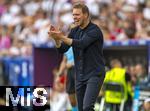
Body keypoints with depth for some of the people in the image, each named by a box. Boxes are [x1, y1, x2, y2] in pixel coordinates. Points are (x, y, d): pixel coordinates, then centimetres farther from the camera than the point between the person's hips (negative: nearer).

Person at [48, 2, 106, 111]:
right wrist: (57, 39, -19)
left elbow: (81, 44, -28)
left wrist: (62, 37, -34)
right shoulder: (74, 31, 9)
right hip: (80, 76, 7)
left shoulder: (94, 30, -13)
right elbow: (62, 49, 1)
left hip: (95, 75, -7)